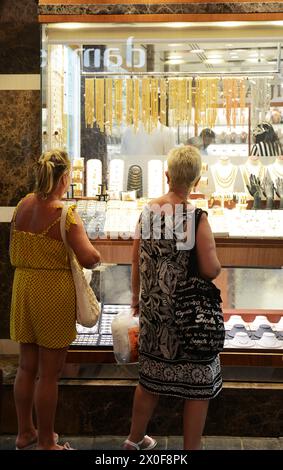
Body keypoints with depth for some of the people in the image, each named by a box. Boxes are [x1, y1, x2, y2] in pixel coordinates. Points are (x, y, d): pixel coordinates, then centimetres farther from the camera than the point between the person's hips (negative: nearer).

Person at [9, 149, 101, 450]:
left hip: (23, 288, 7)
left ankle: (25, 433, 31)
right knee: (49, 373, 5)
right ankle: (46, 443, 18)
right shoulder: (65, 215, -17)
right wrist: (96, 253, 1)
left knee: (27, 366, 17)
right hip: (54, 293, -6)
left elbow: (14, 253, 12)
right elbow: (88, 258, -20)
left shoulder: (22, 206, 2)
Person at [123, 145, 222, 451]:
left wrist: (136, 295, 18)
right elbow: (211, 270, -20)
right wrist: (215, 261, 3)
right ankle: (191, 447, 19)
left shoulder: (148, 211, -2)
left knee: (151, 377, 22)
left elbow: (136, 260, 5)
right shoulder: (196, 217, -19)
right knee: (199, 384, 10)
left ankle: (134, 439, 37)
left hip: (153, 310, 6)